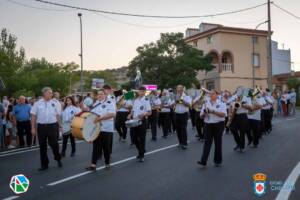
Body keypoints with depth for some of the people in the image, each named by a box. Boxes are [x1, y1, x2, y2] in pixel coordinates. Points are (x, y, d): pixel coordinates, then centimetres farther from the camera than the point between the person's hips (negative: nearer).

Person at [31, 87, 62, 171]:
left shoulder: (55, 103, 3)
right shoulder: (37, 103, 3)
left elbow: (58, 115, 6)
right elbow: (33, 116, 3)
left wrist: (59, 126, 4)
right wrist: (33, 128, -1)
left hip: (53, 126, -1)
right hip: (41, 126, 1)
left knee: (54, 144, 1)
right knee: (42, 146, 8)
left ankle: (58, 159, 27)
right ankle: (44, 164, 19)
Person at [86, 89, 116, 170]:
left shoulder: (110, 103, -8)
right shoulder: (96, 104, 15)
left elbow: (112, 114, -22)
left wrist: (100, 118, -27)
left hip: (106, 129, -6)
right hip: (96, 129, 6)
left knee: (106, 147, 6)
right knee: (96, 147, 4)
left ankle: (107, 163, 22)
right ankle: (93, 165, 5)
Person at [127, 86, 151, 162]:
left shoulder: (146, 100, -8)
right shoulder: (135, 100, 12)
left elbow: (149, 112, -12)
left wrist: (143, 114, -29)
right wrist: (130, 115, 1)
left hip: (142, 121, -6)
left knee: (142, 138, -1)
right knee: (135, 138, 11)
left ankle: (141, 155, 8)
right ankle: (141, 151, 30)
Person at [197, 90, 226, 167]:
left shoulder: (221, 103, -1)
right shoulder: (206, 103, 9)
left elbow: (223, 114, -15)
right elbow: (201, 116, 8)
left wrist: (213, 111, -23)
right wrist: (204, 113, -14)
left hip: (218, 125, -2)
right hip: (208, 125, 2)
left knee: (218, 143, 5)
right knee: (207, 142, -5)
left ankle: (218, 161, 17)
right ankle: (203, 161, -10)